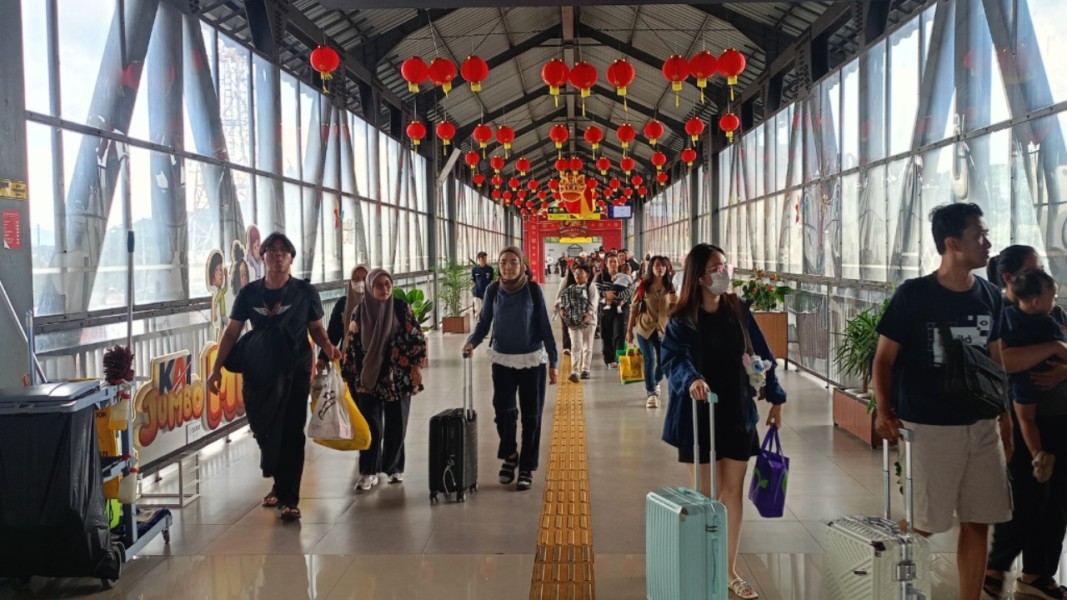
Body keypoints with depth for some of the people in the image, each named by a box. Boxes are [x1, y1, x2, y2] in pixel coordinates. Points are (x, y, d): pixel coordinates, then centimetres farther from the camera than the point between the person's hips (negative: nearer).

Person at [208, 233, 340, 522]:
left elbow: (316, 328, 6)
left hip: (294, 372, -2)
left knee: (292, 434, -5)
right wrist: (217, 368, 3)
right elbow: (232, 331, 7)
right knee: (263, 431, 9)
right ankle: (280, 484, 33)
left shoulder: (305, 292, -1)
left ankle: (289, 498, 2)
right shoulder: (249, 293, 3)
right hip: (258, 373, 2)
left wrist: (328, 347, -15)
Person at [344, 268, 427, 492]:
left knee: (396, 425, 7)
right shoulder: (359, 311, 0)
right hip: (368, 377, 0)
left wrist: (417, 366, -6)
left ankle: (394, 468, 20)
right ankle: (368, 472, 7)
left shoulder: (402, 308, -2)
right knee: (371, 426, 0)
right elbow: (352, 345, 5)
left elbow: (417, 338, -1)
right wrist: (351, 376, 4)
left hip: (398, 377, 0)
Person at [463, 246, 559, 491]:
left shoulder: (533, 289, -8)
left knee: (531, 415, 4)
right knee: (503, 409, -12)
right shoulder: (493, 291, -2)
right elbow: (484, 323, 5)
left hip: (532, 360, -1)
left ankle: (527, 469, 18)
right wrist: (472, 342, -15)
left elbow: (544, 326, -4)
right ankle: (509, 455, 16)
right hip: (502, 360, 1)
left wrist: (553, 361, -5)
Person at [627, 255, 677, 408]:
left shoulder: (670, 287, 2)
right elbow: (634, 308, -1)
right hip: (645, 328, -3)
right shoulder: (643, 285, -5)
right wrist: (629, 329, -1)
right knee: (650, 360, -13)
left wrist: (675, 303, -18)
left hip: (663, 329, 3)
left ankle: (654, 384, 39)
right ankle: (651, 393, -4)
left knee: (663, 362, 9)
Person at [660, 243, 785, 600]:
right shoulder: (682, 320, -10)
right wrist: (691, 379, -45)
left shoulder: (738, 311, 1)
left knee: (733, 492, 9)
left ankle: (730, 571, 21)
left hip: (738, 413, 4)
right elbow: (674, 358, -25)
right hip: (700, 415, -3)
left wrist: (775, 397, 8)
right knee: (708, 495, 6)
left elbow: (760, 354, 8)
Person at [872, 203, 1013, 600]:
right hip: (928, 428, -5)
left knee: (978, 523, 10)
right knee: (923, 526, 0)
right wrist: (884, 410, -18)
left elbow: (995, 363, 13)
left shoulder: (990, 296, 4)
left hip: (982, 427, 5)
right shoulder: (913, 295, -11)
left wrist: (1005, 421, 13)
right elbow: (884, 358, -6)